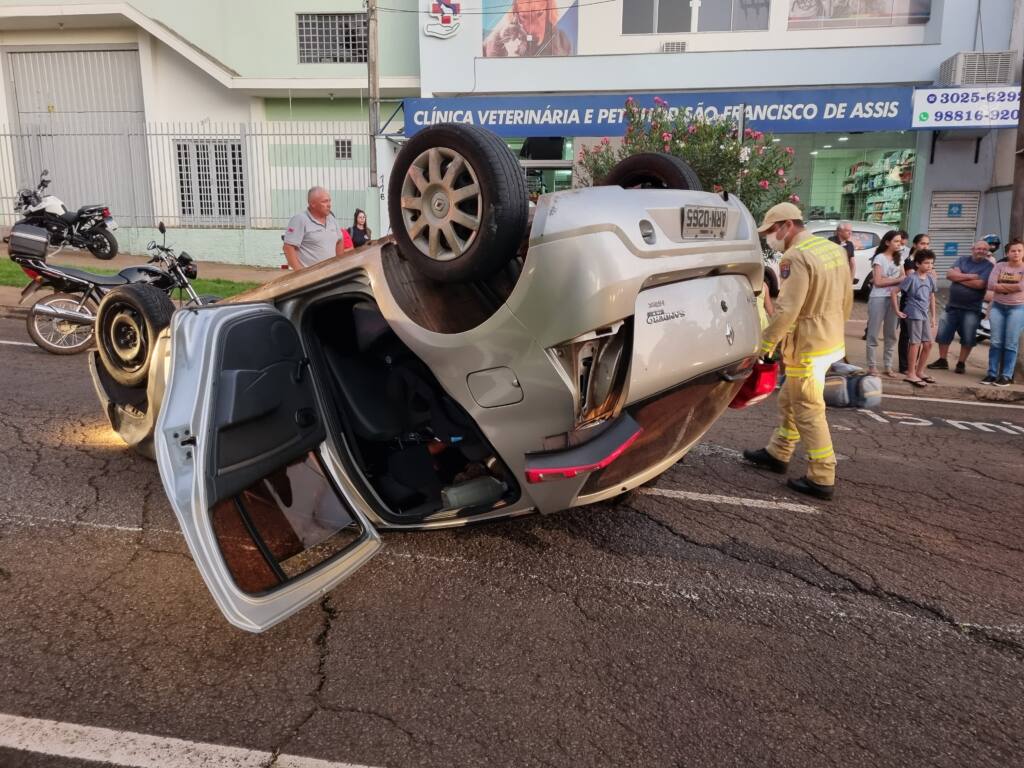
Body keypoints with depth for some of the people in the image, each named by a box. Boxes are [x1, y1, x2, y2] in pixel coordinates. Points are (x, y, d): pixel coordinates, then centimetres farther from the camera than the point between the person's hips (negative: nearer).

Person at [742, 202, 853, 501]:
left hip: (807, 346, -9)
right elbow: (847, 299, 15)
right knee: (789, 401, 21)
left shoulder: (797, 257, -20)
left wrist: (763, 346, -19)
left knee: (808, 412, 0)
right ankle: (777, 454, 34)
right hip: (829, 341, 9)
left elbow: (786, 310, -25)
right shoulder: (834, 249, 9)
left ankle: (822, 479, 7)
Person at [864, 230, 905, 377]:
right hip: (878, 299, -6)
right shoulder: (879, 258, -5)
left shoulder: (899, 259, 14)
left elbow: (903, 278, 11)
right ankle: (872, 366, 3)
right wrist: (897, 280, -10)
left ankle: (888, 366, 11)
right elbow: (878, 281, -11)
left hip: (893, 299, 6)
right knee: (874, 334, -2)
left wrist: (904, 280, -11)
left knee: (891, 334, 7)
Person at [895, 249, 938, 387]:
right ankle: (911, 374, 3)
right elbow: (895, 292, -11)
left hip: (925, 315, 7)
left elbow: (932, 297, 17)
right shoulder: (911, 278, -11)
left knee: (928, 344, 10)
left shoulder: (930, 278, 8)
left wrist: (933, 316, 16)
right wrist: (897, 310, -11)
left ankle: (920, 372, 23)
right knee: (915, 343, -5)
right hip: (914, 314, -7)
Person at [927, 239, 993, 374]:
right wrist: (970, 276, -15)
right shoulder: (962, 260, 7)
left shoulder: (988, 266, -4)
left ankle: (961, 363, 15)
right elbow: (949, 274, -7)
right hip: (952, 305, 4)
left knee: (968, 338, 2)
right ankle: (942, 360, 18)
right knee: (943, 334, 6)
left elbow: (979, 284, -19)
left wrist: (959, 278, -10)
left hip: (971, 309, -3)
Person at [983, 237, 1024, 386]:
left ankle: (1006, 376, 1)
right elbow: (990, 285, -7)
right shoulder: (1000, 266, 5)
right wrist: (1012, 287, -11)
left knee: (1010, 344, -2)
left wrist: (1001, 286, -9)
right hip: (997, 307, 2)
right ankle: (992, 374, 7)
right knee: (995, 342, 2)